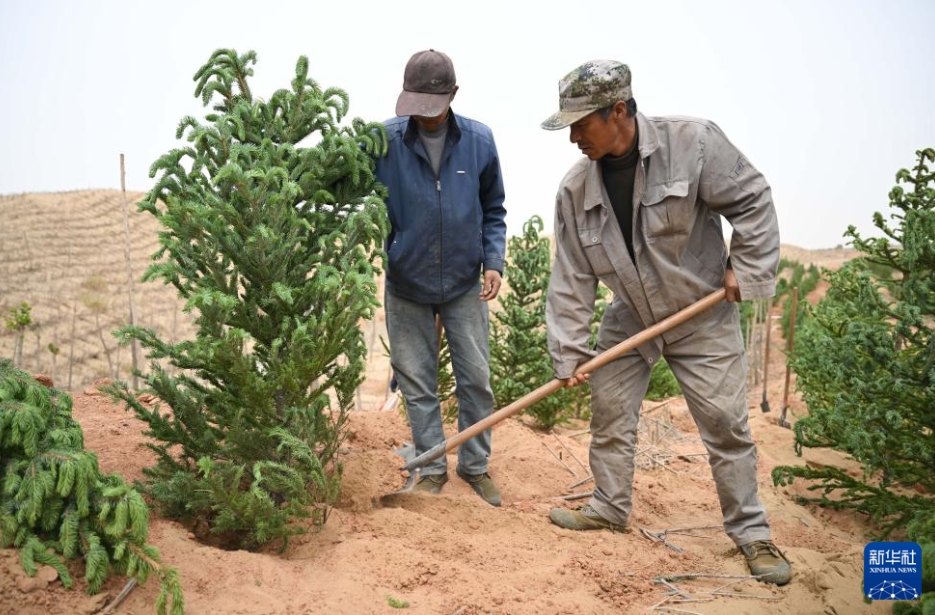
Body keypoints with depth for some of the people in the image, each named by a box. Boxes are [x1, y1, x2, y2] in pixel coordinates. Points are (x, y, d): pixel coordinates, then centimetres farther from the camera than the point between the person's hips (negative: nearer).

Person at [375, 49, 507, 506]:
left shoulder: (479, 141, -5)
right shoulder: (384, 140, -10)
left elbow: (492, 211, 5)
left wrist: (494, 261, -6)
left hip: (464, 284, 1)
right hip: (406, 285, 0)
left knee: (476, 378, 7)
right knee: (417, 382, 9)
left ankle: (476, 466, 26)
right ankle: (432, 468, 25)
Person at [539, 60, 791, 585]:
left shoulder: (693, 142, -21)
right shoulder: (576, 190, -10)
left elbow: (753, 200, -9)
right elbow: (572, 278, -6)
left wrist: (748, 270, -13)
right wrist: (569, 353, -8)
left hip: (704, 316, -3)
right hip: (629, 320, 4)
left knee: (726, 424, 1)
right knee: (610, 414, 7)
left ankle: (751, 531, 18)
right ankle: (610, 507, 28)